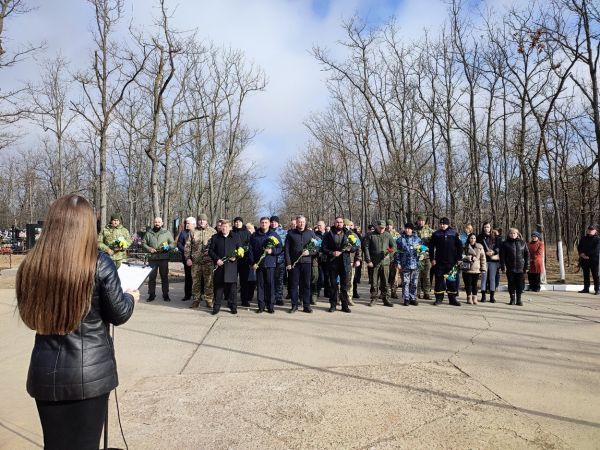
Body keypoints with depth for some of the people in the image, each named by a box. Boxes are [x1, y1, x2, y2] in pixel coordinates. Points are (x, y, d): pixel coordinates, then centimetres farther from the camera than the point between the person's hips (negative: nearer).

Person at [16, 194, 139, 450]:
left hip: (45, 372, 3)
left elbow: (29, 316, 10)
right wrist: (131, 298, 13)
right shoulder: (98, 263, -15)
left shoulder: (31, 265, -5)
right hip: (90, 371, -3)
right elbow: (119, 315, -7)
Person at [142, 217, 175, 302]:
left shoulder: (167, 232, 7)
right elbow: (143, 243, 10)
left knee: (164, 277, 4)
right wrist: (149, 249, -8)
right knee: (151, 277, 4)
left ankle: (165, 294, 11)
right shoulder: (148, 233, 11)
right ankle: (151, 294, 13)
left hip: (164, 258, -1)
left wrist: (166, 248, -11)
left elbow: (172, 243, 5)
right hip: (152, 258, 1)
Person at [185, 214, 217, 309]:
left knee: (209, 281, 0)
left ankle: (209, 300, 9)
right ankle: (196, 300, 14)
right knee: (195, 281, 5)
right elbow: (187, 246, 9)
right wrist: (188, 258, 1)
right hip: (195, 261, 1)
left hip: (208, 261, -1)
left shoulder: (212, 231, 9)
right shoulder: (192, 232, 11)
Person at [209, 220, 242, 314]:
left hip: (231, 266, 0)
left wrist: (235, 257, -9)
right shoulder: (215, 238, 8)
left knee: (232, 287, 3)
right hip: (219, 265, 1)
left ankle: (233, 306, 14)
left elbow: (240, 250, 9)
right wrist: (216, 259, -7)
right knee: (218, 286, 5)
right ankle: (216, 307, 15)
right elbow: (210, 250, 7)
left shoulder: (236, 237, 8)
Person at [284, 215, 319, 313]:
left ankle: (306, 305, 12)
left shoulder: (311, 233, 8)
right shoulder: (291, 234, 7)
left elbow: (317, 246, 7)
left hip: (306, 262, 0)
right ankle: (294, 305, 13)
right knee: (293, 284, 3)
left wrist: (309, 252, -11)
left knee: (306, 284, 4)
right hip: (294, 263, 0)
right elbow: (286, 249, 4)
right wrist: (288, 263, -4)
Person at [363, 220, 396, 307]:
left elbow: (394, 245, 14)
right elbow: (366, 248, -1)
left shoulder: (388, 235, 9)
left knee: (385, 282, 5)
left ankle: (386, 299, 14)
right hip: (374, 262, -1)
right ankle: (373, 298, 14)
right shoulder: (370, 235, 2)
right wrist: (368, 261, -7)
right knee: (374, 282, 4)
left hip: (385, 262, 2)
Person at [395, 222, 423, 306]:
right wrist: (398, 263, -4)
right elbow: (397, 252, 3)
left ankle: (413, 298, 16)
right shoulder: (400, 239, 3)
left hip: (415, 264, 2)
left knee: (414, 283, 7)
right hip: (404, 265, -2)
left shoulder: (417, 239, 9)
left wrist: (422, 254, -3)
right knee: (405, 283, 1)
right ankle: (406, 299, 10)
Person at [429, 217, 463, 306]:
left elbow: (459, 246, 6)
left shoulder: (454, 234, 6)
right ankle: (439, 298, 11)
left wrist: (459, 258, 0)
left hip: (451, 262, 0)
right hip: (439, 262, 0)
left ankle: (452, 298, 15)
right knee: (439, 279, 2)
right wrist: (432, 259, -3)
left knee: (452, 280, 6)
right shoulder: (436, 234, 5)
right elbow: (431, 247, 3)